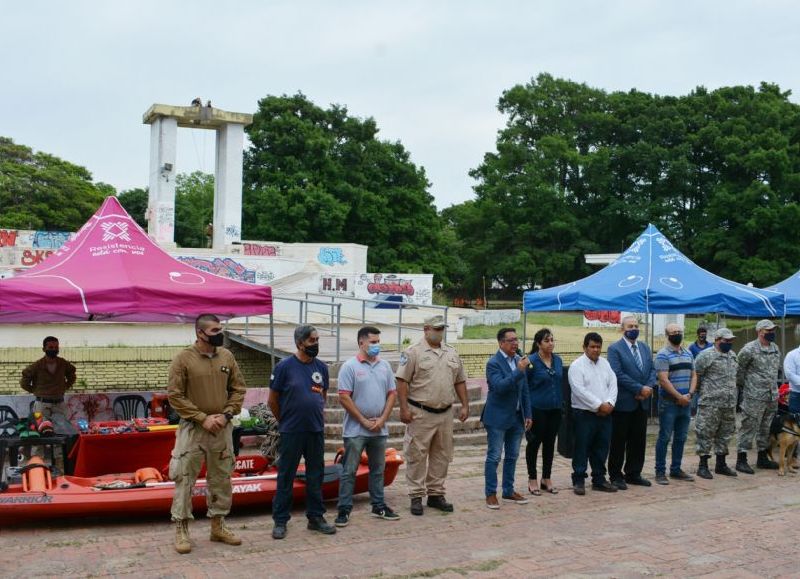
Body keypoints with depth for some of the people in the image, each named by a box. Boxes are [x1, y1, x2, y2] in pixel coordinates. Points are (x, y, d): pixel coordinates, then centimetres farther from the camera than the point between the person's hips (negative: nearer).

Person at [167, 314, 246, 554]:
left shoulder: (226, 356, 4)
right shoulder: (183, 359, -9)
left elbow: (238, 389, 8)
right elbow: (175, 395, -10)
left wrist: (226, 414, -7)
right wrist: (203, 418, -14)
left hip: (223, 428, 5)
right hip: (193, 428, -4)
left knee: (221, 478, 12)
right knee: (184, 478, -2)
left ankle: (218, 525, 26)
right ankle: (181, 529, 10)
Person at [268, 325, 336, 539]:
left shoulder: (321, 367, 6)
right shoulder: (285, 366, -8)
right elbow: (272, 401, -2)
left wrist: (317, 416, 13)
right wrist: (285, 422, 6)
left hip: (316, 431, 5)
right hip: (291, 433, -4)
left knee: (316, 475, 12)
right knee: (286, 477, 3)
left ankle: (316, 517, 23)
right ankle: (280, 521, 13)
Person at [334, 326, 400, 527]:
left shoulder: (384, 366, 8)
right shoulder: (350, 366, -8)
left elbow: (392, 394, 9)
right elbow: (344, 398, -12)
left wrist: (382, 420, -4)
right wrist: (364, 421, -11)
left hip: (380, 429, 5)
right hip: (355, 430, -5)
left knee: (378, 470, 15)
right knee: (349, 471, 0)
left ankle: (378, 506, 26)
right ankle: (344, 510, 7)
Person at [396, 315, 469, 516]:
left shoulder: (452, 353, 12)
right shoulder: (413, 352, -6)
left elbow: (460, 381, 17)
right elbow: (402, 381, -9)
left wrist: (465, 405, 10)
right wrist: (404, 408, -15)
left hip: (445, 414, 6)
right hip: (420, 414, -6)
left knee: (441, 456, 11)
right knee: (417, 456, -1)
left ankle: (436, 494, 22)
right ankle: (416, 497, 7)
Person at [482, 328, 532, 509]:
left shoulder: (519, 361, 7)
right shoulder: (494, 363, -13)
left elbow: (524, 391, 12)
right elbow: (500, 387, -26)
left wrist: (527, 414, 9)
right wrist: (519, 371, -29)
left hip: (517, 417, 7)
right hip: (498, 418, -7)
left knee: (512, 456, 14)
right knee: (494, 457, 1)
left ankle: (509, 491, 25)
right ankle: (491, 494, 10)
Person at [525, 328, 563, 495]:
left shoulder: (558, 360, 6)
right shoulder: (531, 361, -12)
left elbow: (561, 382, 15)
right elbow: (523, 386, -10)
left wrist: (563, 402, 11)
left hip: (555, 409, 6)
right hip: (537, 409, -5)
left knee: (550, 443, 12)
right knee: (534, 443, 6)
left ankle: (546, 479, 25)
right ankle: (532, 480, 18)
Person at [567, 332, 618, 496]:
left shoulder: (605, 363, 13)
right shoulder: (577, 365, -8)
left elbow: (613, 384, 7)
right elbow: (579, 390, -16)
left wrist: (609, 403, -10)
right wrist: (599, 405, -16)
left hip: (605, 413, 6)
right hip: (584, 414, -6)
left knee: (601, 448, 11)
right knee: (582, 448, -1)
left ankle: (599, 479, 22)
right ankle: (578, 481, 8)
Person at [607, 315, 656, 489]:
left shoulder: (645, 348, 14)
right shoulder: (614, 349, -8)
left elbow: (652, 369, 10)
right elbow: (618, 374, -16)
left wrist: (649, 388, -8)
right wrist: (640, 388, -17)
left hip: (642, 402, 6)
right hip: (623, 402, -6)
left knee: (638, 440, 11)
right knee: (619, 441, 3)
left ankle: (634, 474, 21)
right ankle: (616, 476, 12)